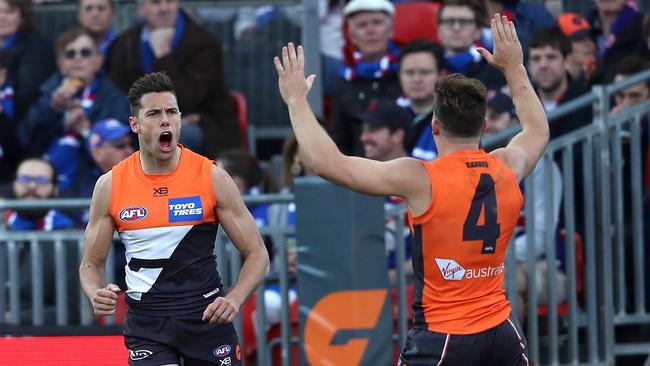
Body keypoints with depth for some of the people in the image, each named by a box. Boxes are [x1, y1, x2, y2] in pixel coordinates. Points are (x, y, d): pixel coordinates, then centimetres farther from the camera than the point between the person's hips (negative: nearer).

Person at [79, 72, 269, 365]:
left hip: (206, 315, 0)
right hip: (146, 319, 0)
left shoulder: (211, 177, -4)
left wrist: (234, 299, -20)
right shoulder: (110, 186, -1)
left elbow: (257, 255, -1)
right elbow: (91, 264, 8)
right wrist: (96, 295, -16)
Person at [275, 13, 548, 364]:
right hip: (502, 332, 5)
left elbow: (327, 163, -13)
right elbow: (538, 130, 29)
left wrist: (296, 100, -1)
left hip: (442, 337, -5)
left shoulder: (421, 179, -12)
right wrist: (514, 68, 39)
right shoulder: (507, 169, 4)